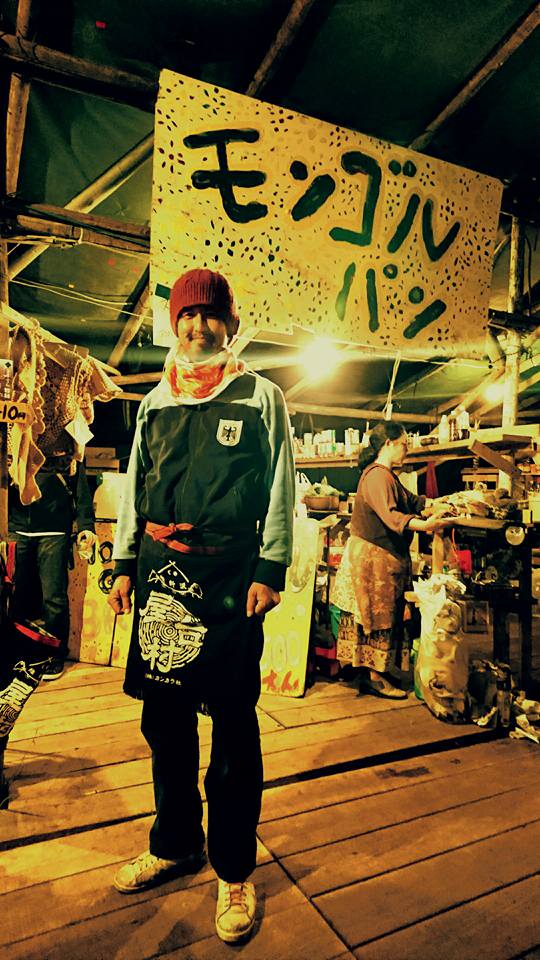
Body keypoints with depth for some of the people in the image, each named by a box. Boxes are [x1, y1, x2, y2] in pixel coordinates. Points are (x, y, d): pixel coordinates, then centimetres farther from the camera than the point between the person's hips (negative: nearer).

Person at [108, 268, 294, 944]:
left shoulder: (260, 397, 3)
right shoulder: (153, 404, 14)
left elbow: (279, 489, 0)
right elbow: (135, 488, 17)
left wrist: (270, 570, -7)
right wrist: (125, 564, 11)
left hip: (229, 576, -4)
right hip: (160, 571, 5)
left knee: (232, 723, 4)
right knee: (164, 716, 13)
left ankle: (234, 871, 24)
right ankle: (174, 844, 35)